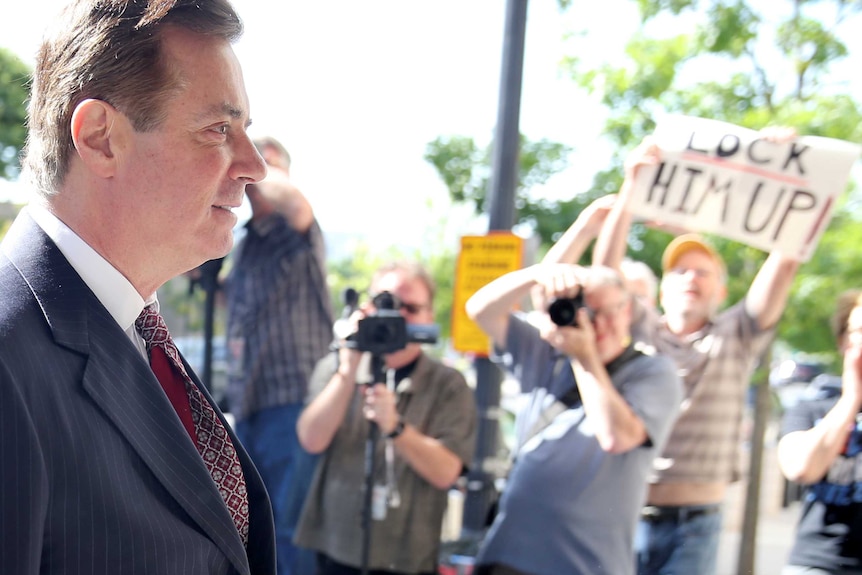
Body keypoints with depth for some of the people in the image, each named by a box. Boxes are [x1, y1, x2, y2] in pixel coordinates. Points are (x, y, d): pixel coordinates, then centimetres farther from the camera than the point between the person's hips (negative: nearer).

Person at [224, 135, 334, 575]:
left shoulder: (294, 233, -5)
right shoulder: (245, 241, 18)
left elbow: (294, 199, -30)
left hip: (293, 402, -8)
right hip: (248, 405, 8)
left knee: (290, 528, -9)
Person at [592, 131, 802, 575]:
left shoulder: (736, 338, 10)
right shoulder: (637, 330, 10)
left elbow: (785, 264, -1)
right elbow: (605, 266, -4)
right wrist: (630, 189, -15)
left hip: (693, 528, 0)